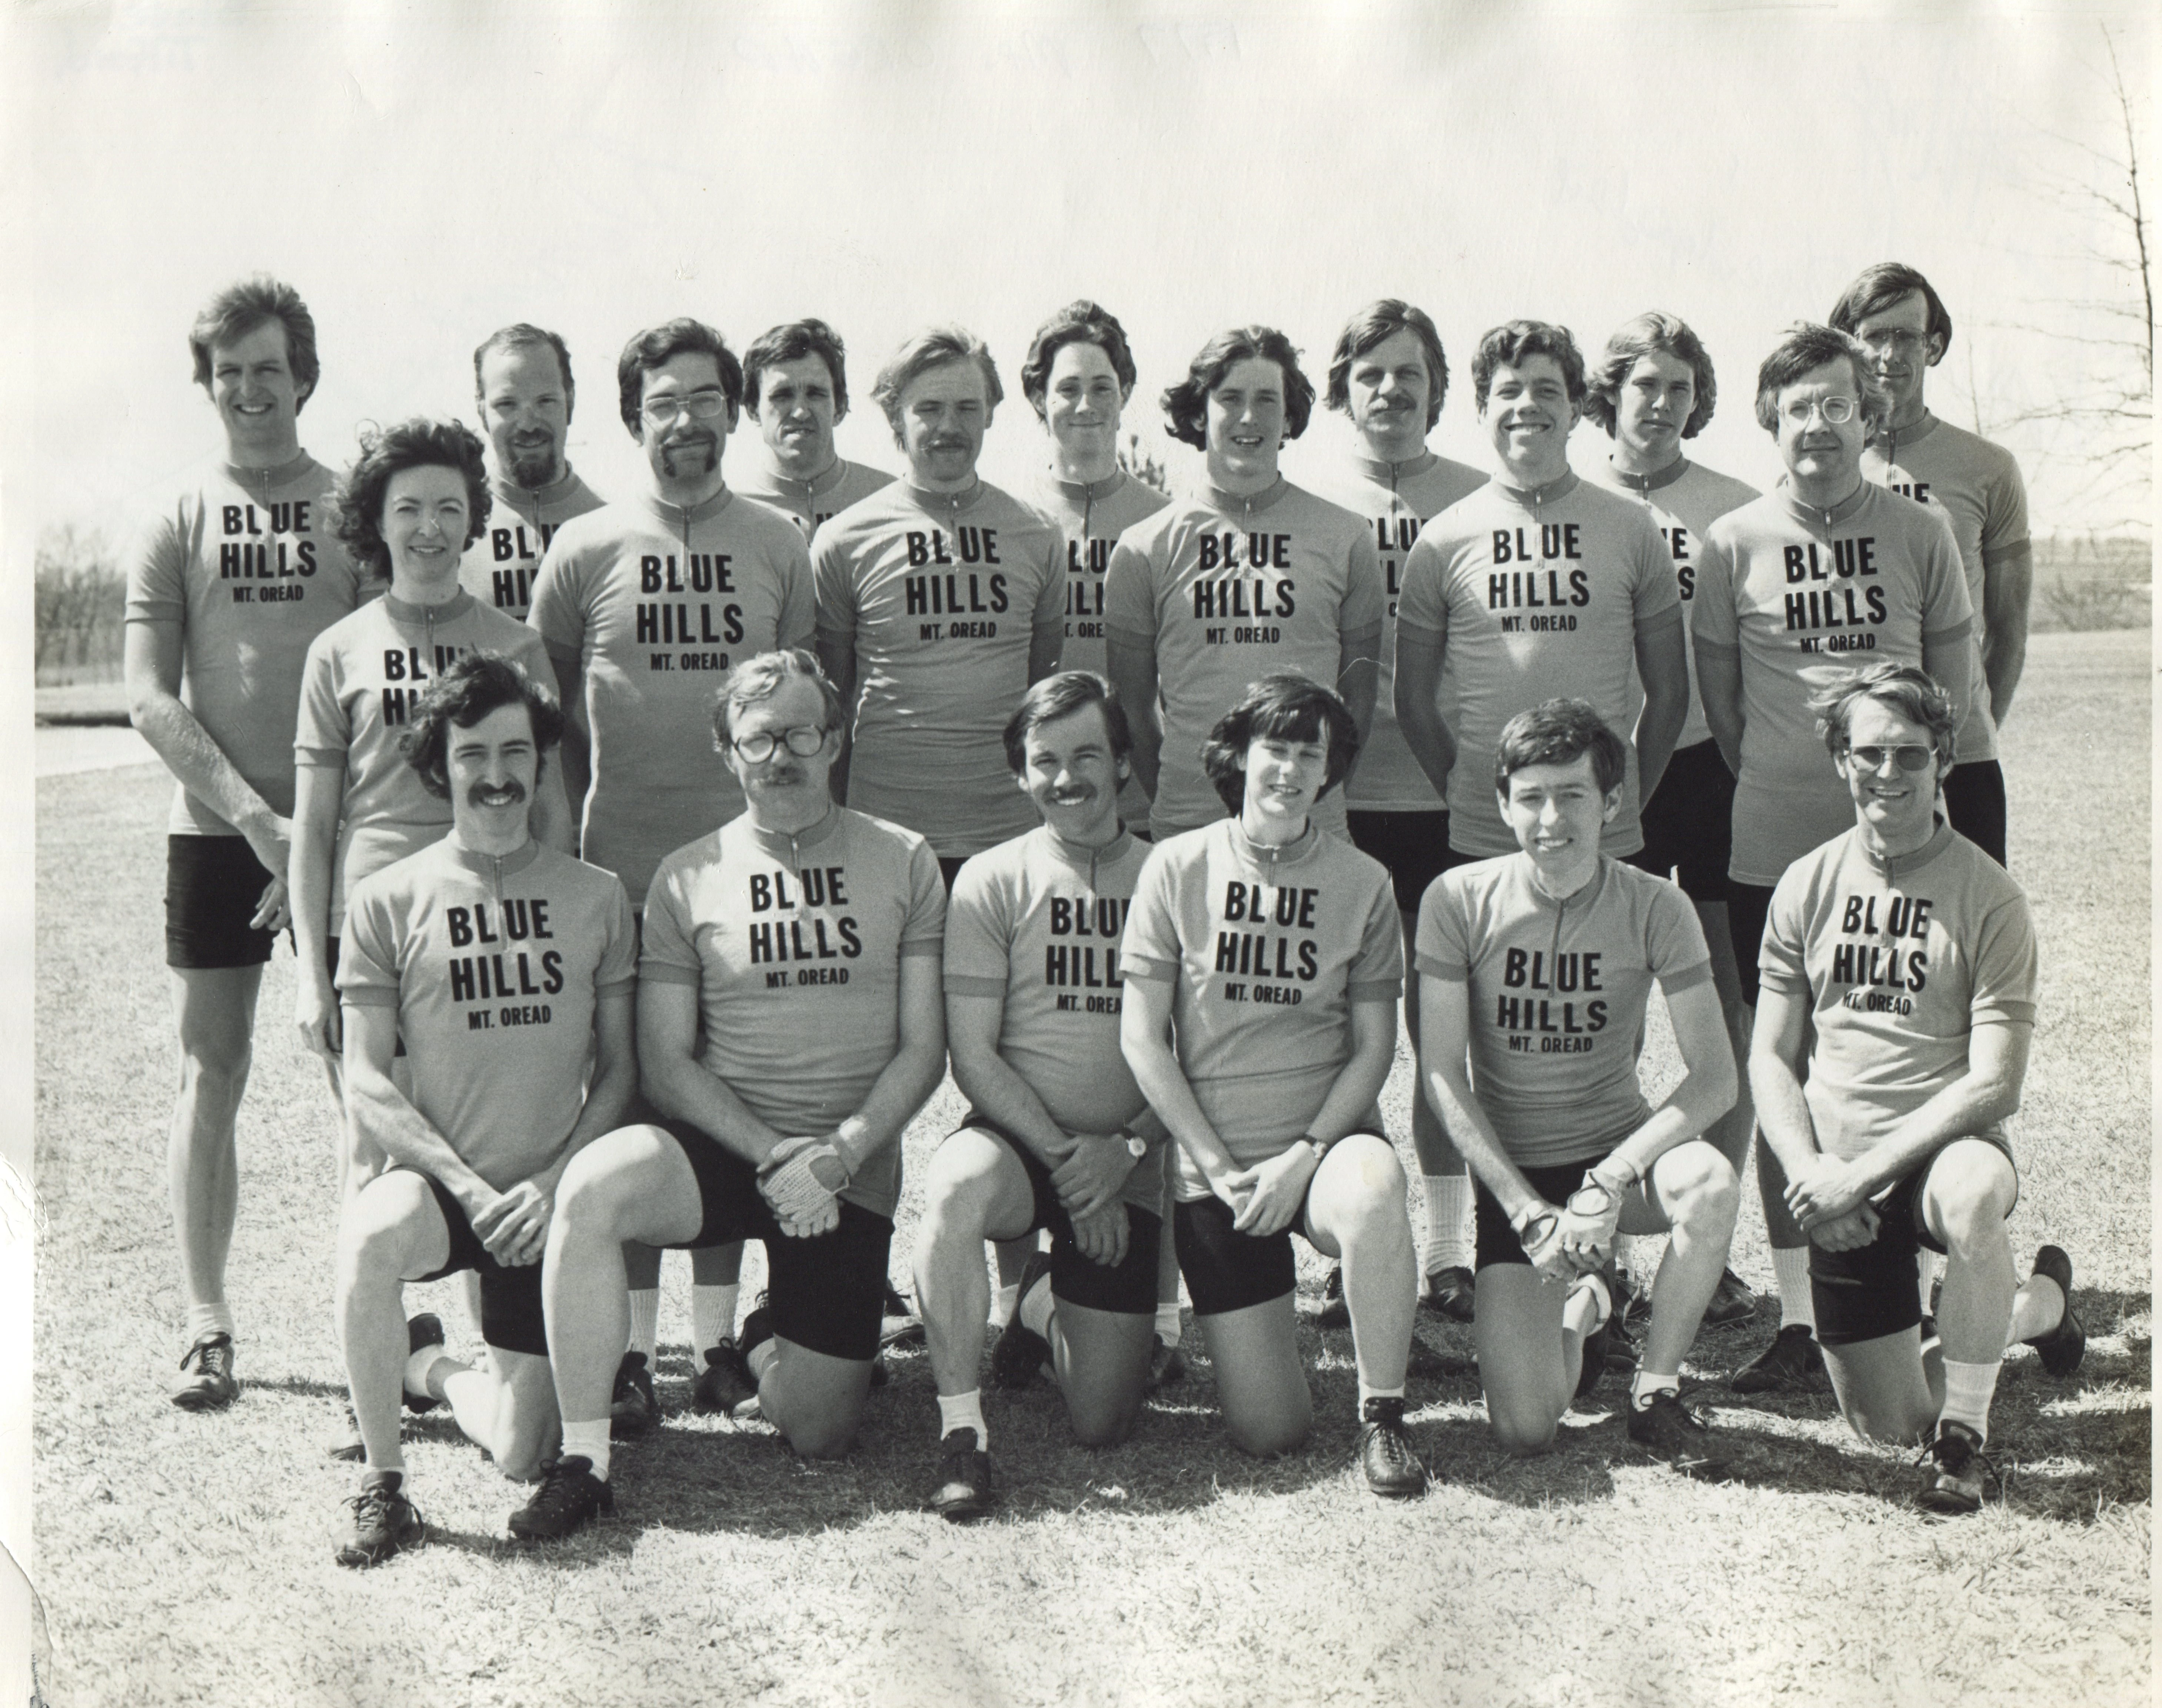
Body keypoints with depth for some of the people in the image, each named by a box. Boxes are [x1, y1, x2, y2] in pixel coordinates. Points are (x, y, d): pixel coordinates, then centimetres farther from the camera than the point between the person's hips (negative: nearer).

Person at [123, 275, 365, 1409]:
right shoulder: (178, 518, 7)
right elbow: (149, 700, 1)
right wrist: (257, 816, -10)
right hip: (216, 827, 1)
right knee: (211, 1070, 3)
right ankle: (206, 1327, 9)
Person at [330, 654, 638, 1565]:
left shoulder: (595, 898, 4)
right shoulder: (388, 900, -1)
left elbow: (620, 1070, 5)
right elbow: (366, 1084, -4)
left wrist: (552, 1181, -10)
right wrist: (469, 1187, -15)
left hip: (549, 1196, 2)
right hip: (435, 1178, -1)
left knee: (522, 1456, -4)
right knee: (369, 1238, -38)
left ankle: (433, 1368, 32)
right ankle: (381, 1483, -16)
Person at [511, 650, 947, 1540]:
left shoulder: (902, 863, 3)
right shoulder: (688, 878, 3)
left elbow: (923, 1050, 0)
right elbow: (667, 1066, 0)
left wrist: (835, 1156, -14)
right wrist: (772, 1155, -15)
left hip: (851, 1168, 0)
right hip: (723, 1146, 0)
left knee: (816, 1434, -2)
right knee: (594, 1185, -33)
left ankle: (769, 1342, 35)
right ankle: (583, 1461, -21)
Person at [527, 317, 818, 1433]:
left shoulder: (778, 545, 6)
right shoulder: (584, 549, 2)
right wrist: (564, 835, 5)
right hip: (625, 868, -1)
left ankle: (718, 1339, 19)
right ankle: (632, 1350, 8)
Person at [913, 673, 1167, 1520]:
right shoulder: (991, 880, 0)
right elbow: (973, 1056, -5)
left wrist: (1127, 1149, -14)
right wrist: (1064, 1155, -16)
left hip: (1126, 1159, 1)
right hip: (1014, 1136, -1)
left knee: (1101, 1423, -4)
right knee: (955, 1188, -39)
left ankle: (1046, 1301, 30)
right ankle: (962, 1433, -22)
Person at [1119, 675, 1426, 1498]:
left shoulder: (1362, 882, 2)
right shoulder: (1178, 868, -1)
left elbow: (1374, 1047, 2)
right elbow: (1142, 1038, -2)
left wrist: (1304, 1156, -12)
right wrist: (1219, 1168, -7)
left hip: (1328, 1138, 0)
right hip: (1214, 1160, 0)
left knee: (1372, 1191, -39)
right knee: (1268, 1433, -7)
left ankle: (1383, 1415, -16)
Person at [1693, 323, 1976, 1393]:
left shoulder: (1920, 536, 3)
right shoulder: (1733, 544, 1)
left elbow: (1950, 680, 10)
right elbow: (1719, 696, 8)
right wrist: (1781, 781, 9)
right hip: (1772, 852, 0)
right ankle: (1797, 1318, 12)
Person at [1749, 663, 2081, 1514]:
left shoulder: (1989, 898, -9)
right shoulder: (1806, 887, 3)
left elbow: (1994, 1083, -14)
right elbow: (1770, 1058, 5)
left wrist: (1866, 1170, -22)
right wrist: (1809, 1169, -12)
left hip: (1945, 1148, -4)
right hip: (1840, 1186, 4)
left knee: (1971, 1198, -41)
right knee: (1884, 1420, 7)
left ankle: (1963, 1432, -18)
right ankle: (2039, 1302, 37)